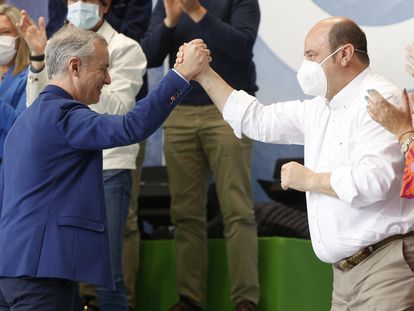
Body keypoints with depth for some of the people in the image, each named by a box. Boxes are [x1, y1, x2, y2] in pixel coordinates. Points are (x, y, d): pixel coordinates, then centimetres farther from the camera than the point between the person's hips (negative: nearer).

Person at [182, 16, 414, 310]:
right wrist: (203, 74, 18)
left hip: (386, 264, -9)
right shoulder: (321, 109, 16)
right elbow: (258, 120, 23)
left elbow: (374, 179, -26)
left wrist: (309, 179, -12)